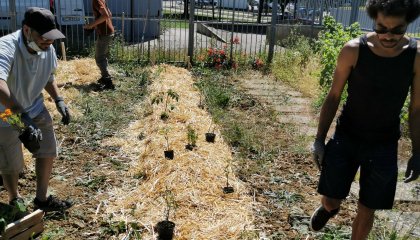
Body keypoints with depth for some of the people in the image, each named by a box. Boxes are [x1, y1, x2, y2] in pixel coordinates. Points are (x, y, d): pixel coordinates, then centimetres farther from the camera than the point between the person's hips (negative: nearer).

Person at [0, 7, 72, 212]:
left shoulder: (48, 49, -12)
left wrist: (59, 100, -3)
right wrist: (23, 116, -61)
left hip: (34, 108, 6)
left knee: (48, 152, 9)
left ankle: (41, 199, 28)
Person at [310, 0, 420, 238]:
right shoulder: (353, 50, -14)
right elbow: (333, 97, -5)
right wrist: (319, 139, -5)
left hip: (384, 146, 1)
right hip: (346, 138, 0)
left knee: (367, 210, 10)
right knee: (331, 201, 7)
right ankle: (328, 208, 45)